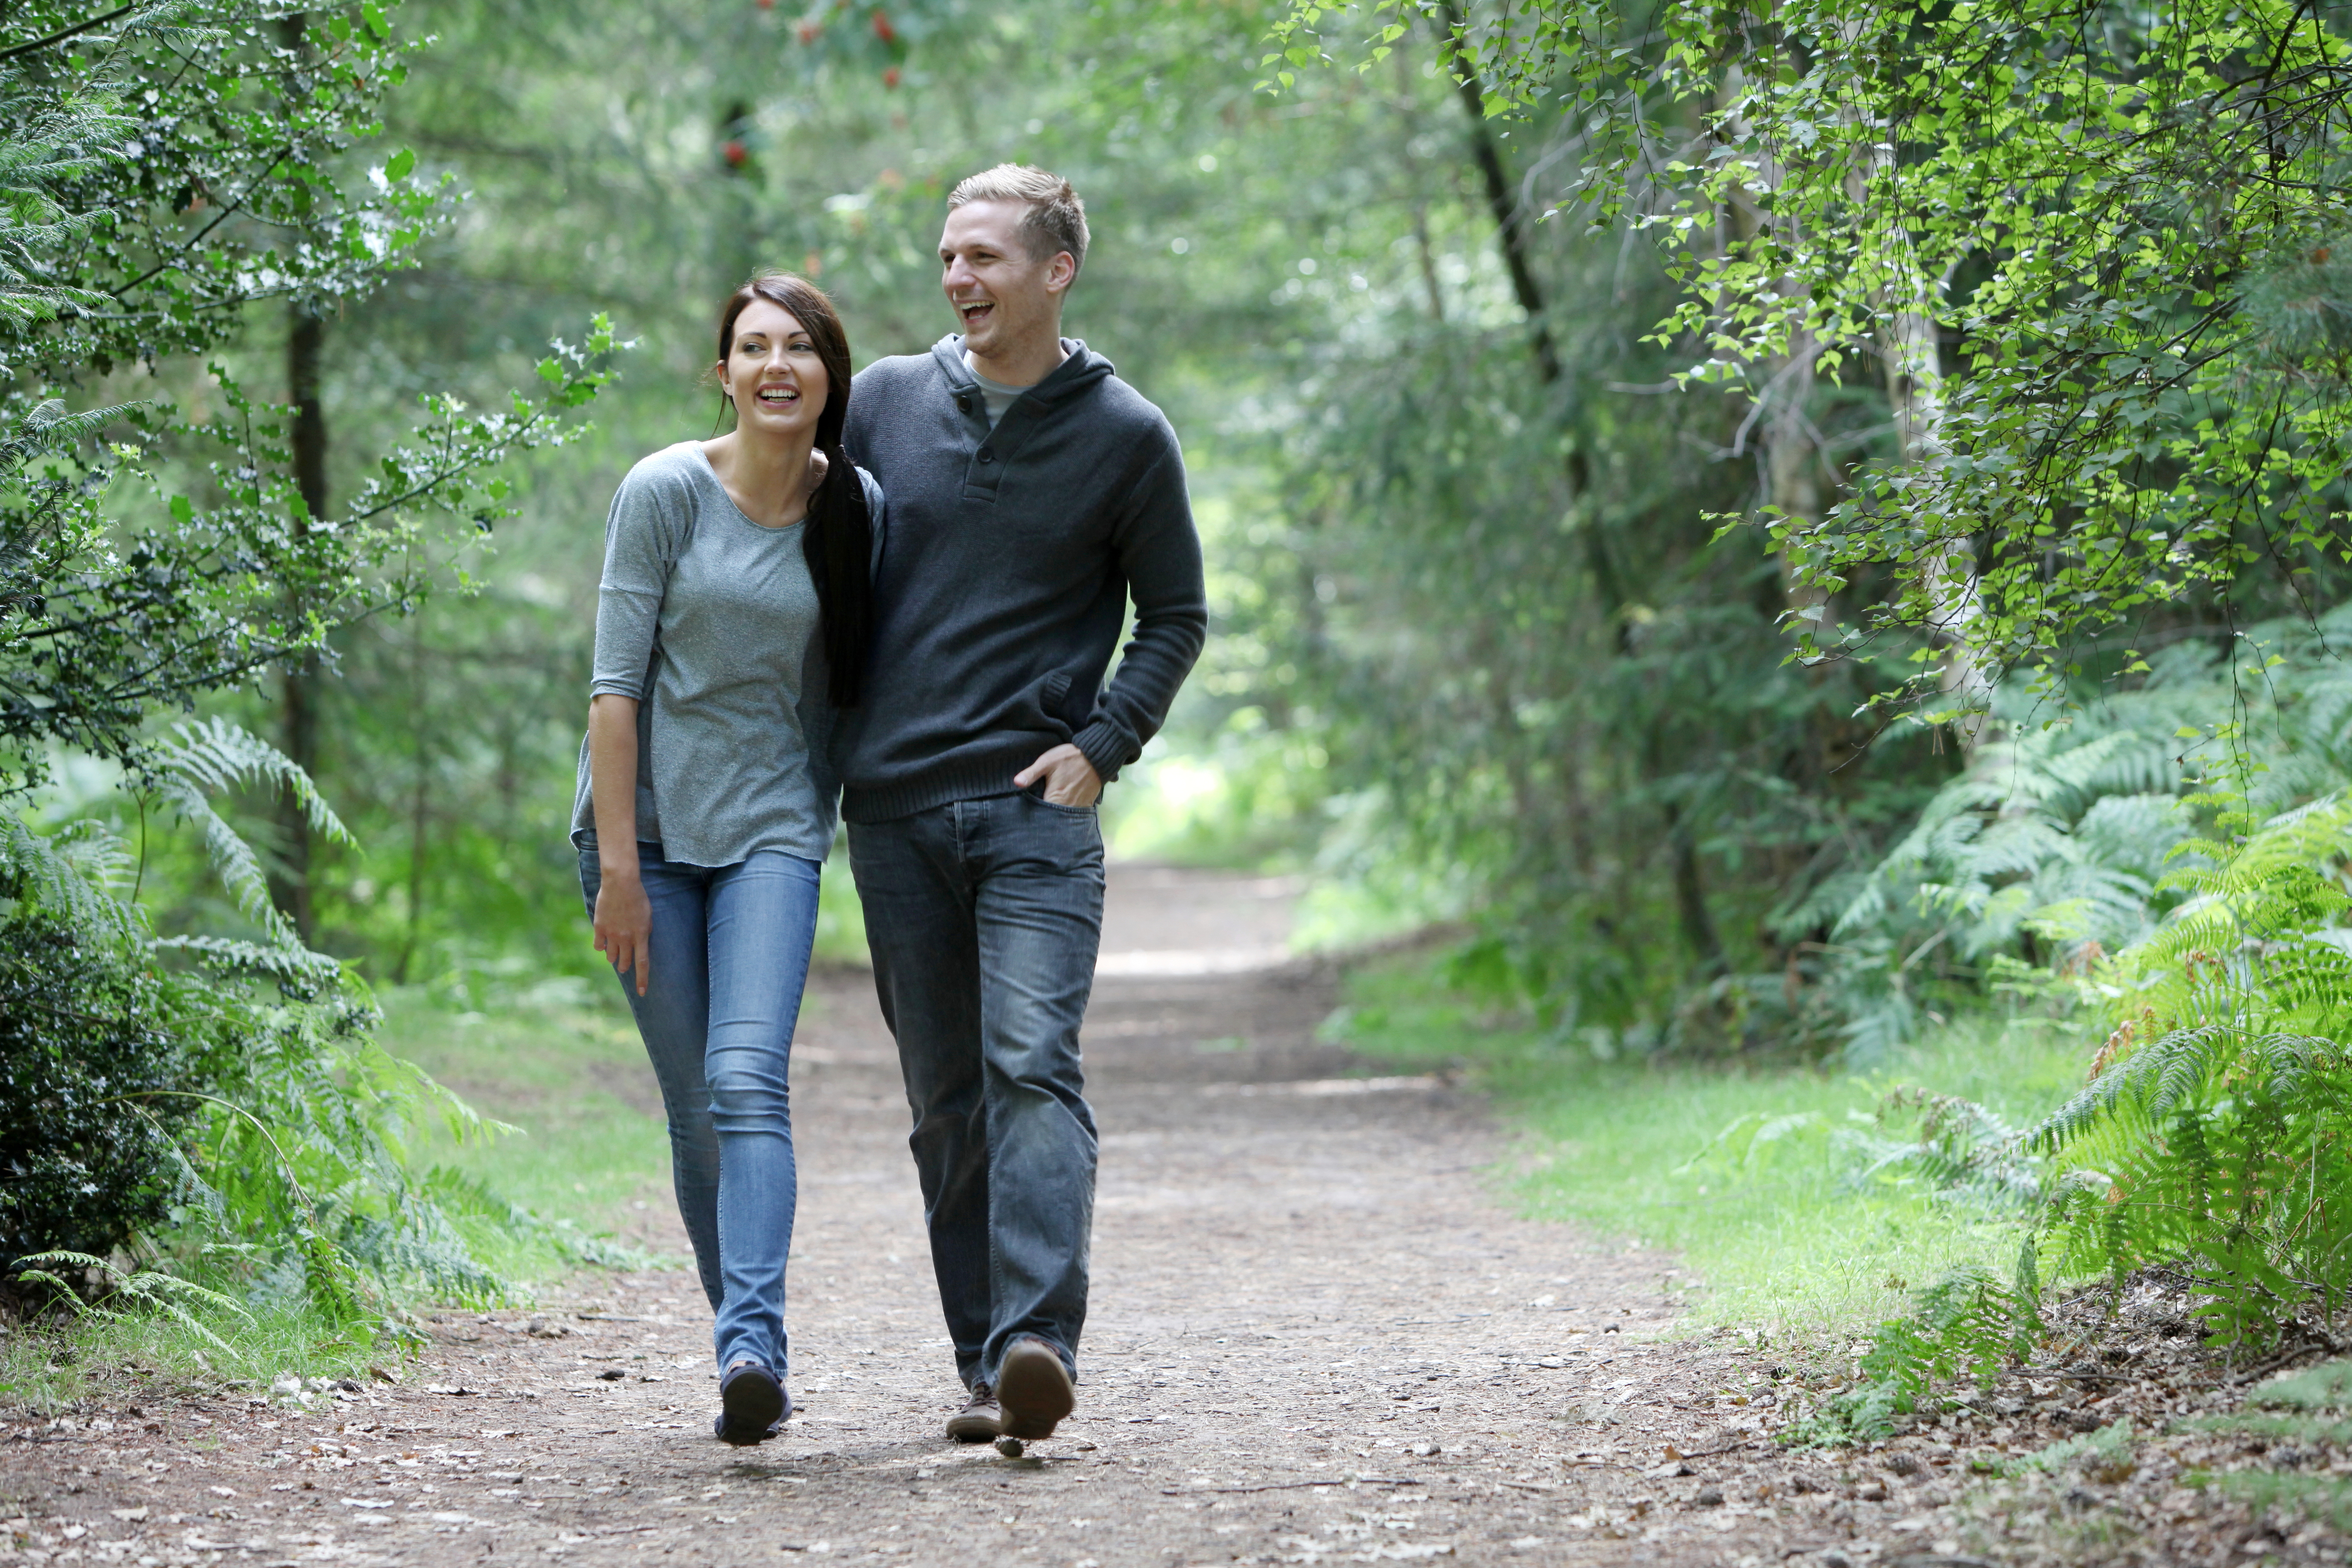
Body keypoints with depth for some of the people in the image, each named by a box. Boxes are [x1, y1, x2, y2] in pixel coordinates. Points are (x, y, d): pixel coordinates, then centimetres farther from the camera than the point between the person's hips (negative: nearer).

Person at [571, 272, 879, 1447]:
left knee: (748, 1083, -18)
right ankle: (747, 1359, 11)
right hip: (647, 826, 0)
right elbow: (615, 686, -7)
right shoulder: (666, 492, -6)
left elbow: (862, 681, 10)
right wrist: (618, 866, -12)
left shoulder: (858, 512, 2)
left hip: (774, 829, 1)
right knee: (694, 1115, 1)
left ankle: (753, 1348, -27)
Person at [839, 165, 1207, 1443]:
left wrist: (1102, 743, -4)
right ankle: (981, 1365, 10)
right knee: (945, 1097, 5)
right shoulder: (884, 402, 8)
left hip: (1037, 809, -3)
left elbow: (1177, 616, 10)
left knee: (1032, 1065, -18)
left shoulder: (1125, 435, 2)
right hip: (893, 809, 3)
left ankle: (1039, 1342, -27)